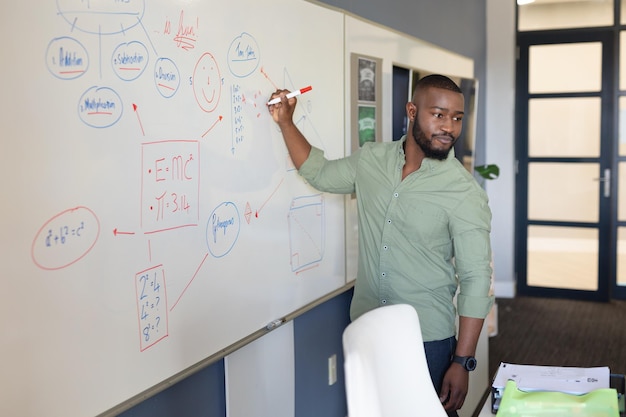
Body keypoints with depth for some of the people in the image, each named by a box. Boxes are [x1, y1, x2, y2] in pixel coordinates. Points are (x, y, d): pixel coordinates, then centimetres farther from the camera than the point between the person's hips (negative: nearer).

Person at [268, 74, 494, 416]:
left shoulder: (465, 194, -15)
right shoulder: (371, 159, 0)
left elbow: (476, 280, -14)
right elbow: (320, 174, 18)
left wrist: (463, 362, -16)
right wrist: (286, 122, 9)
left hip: (427, 340, -4)